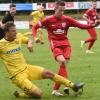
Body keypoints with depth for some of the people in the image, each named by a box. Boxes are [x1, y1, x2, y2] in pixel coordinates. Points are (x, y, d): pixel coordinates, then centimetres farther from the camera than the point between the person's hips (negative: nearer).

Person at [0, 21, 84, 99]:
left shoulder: (18, 36, 3)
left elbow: (28, 40, 23)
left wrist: (30, 44, 0)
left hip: (26, 68, 7)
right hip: (17, 75, -7)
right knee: (38, 94, -17)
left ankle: (73, 86, 12)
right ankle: (19, 95, 7)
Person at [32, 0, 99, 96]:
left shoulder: (67, 19, 2)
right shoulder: (48, 20, -3)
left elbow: (81, 25, -2)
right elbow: (35, 27, 6)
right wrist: (35, 37, -11)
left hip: (66, 44, 3)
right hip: (55, 45, -3)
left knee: (62, 65, -5)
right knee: (62, 61, -28)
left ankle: (55, 90, 4)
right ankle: (66, 85, -28)